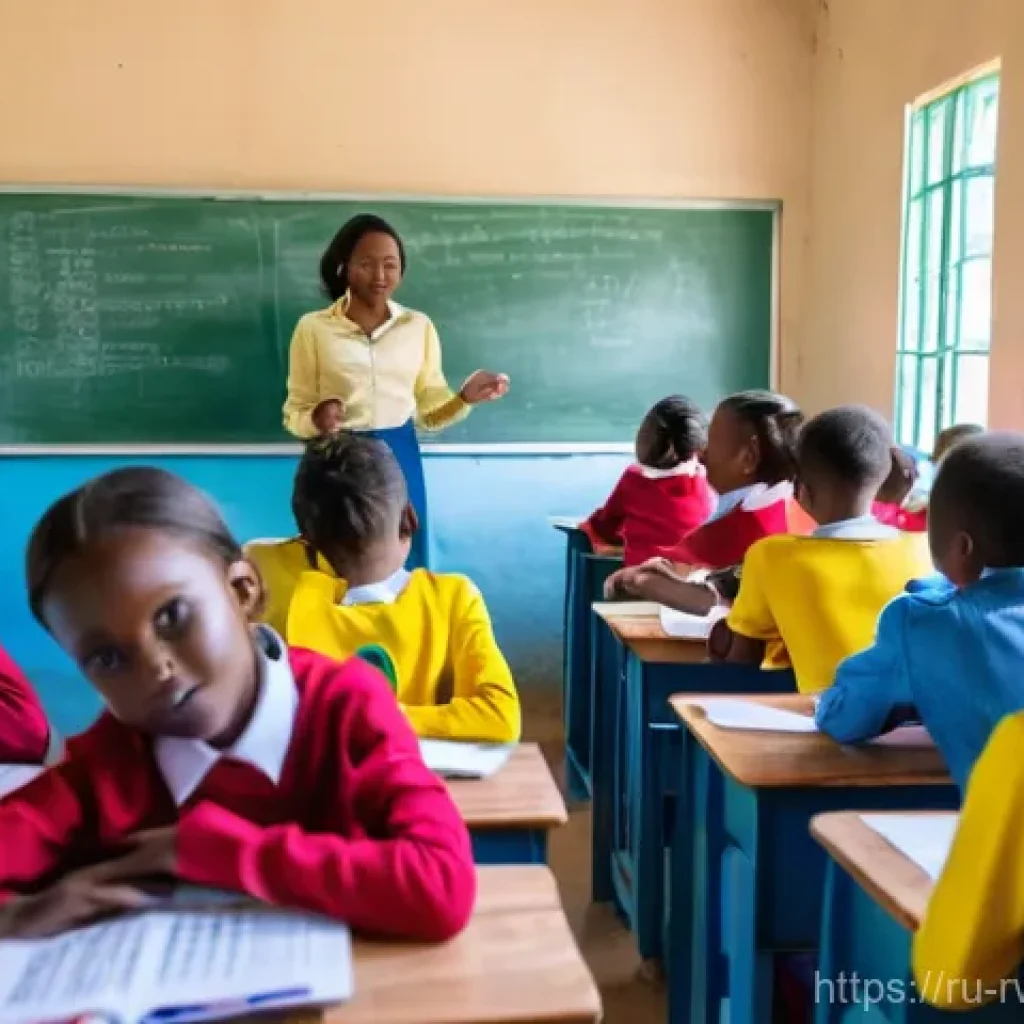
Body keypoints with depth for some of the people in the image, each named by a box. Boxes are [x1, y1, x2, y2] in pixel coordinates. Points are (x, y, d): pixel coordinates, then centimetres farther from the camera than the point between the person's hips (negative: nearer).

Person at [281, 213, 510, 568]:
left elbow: (428, 413, 7)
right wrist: (315, 419, -21)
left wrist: (464, 398, -11)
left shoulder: (419, 326, 6)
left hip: (400, 462, 2)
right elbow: (294, 414, 0)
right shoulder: (313, 328, -2)